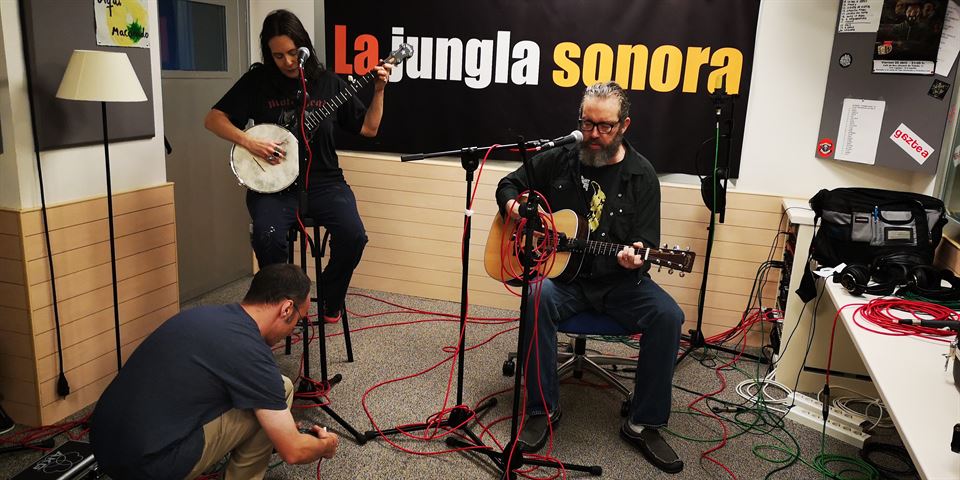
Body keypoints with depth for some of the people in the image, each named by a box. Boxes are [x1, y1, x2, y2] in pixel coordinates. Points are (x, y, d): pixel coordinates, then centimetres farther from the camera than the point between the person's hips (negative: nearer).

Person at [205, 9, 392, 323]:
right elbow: (214, 119, 4)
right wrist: (249, 142, -12)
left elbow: (368, 128, 11)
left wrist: (378, 90, -2)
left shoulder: (329, 83, 7)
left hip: (323, 181, 1)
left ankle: (330, 301, 5)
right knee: (267, 238, -31)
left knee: (353, 236, -25)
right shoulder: (258, 81, 4)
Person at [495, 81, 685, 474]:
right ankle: (542, 409, -15)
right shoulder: (559, 160, 3)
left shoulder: (641, 176, -1)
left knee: (668, 315, -25)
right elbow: (509, 184, 16)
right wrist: (513, 206, -7)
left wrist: (635, 259, -25)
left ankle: (643, 423, -8)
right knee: (538, 299, -32)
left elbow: (647, 244, -2)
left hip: (619, 280, 0)